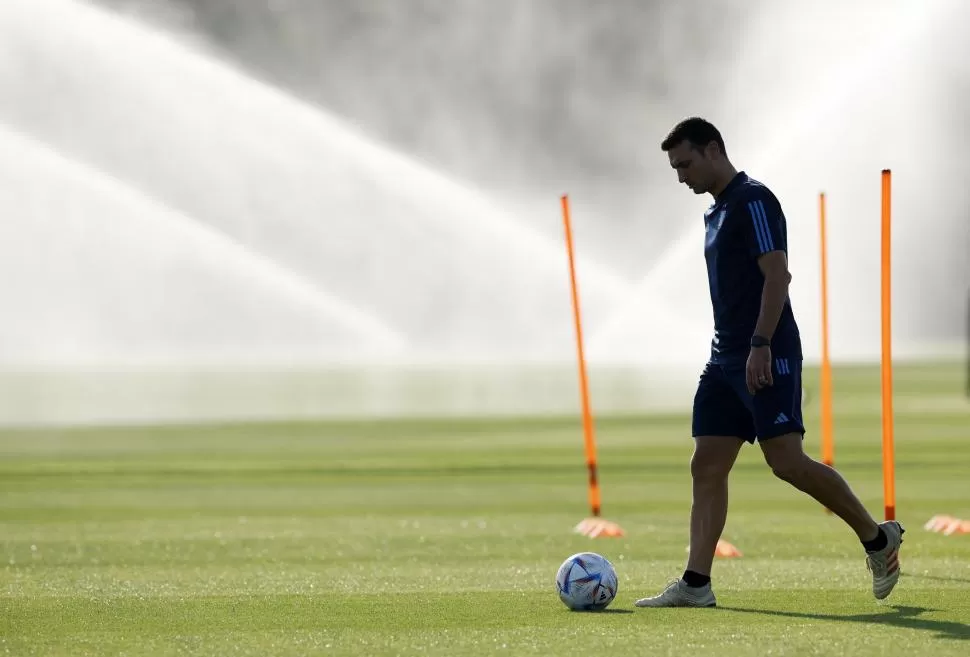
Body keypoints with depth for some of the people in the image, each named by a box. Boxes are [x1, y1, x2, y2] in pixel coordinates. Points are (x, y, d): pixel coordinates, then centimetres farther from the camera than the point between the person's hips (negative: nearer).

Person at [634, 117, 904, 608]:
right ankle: (695, 584, -2)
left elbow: (776, 276, -18)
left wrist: (760, 345, -24)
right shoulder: (716, 213, 20)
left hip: (766, 358, -10)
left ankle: (877, 538, 2)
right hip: (726, 360, 10)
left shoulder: (753, 201, -9)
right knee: (706, 466, 1)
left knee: (786, 460, -13)